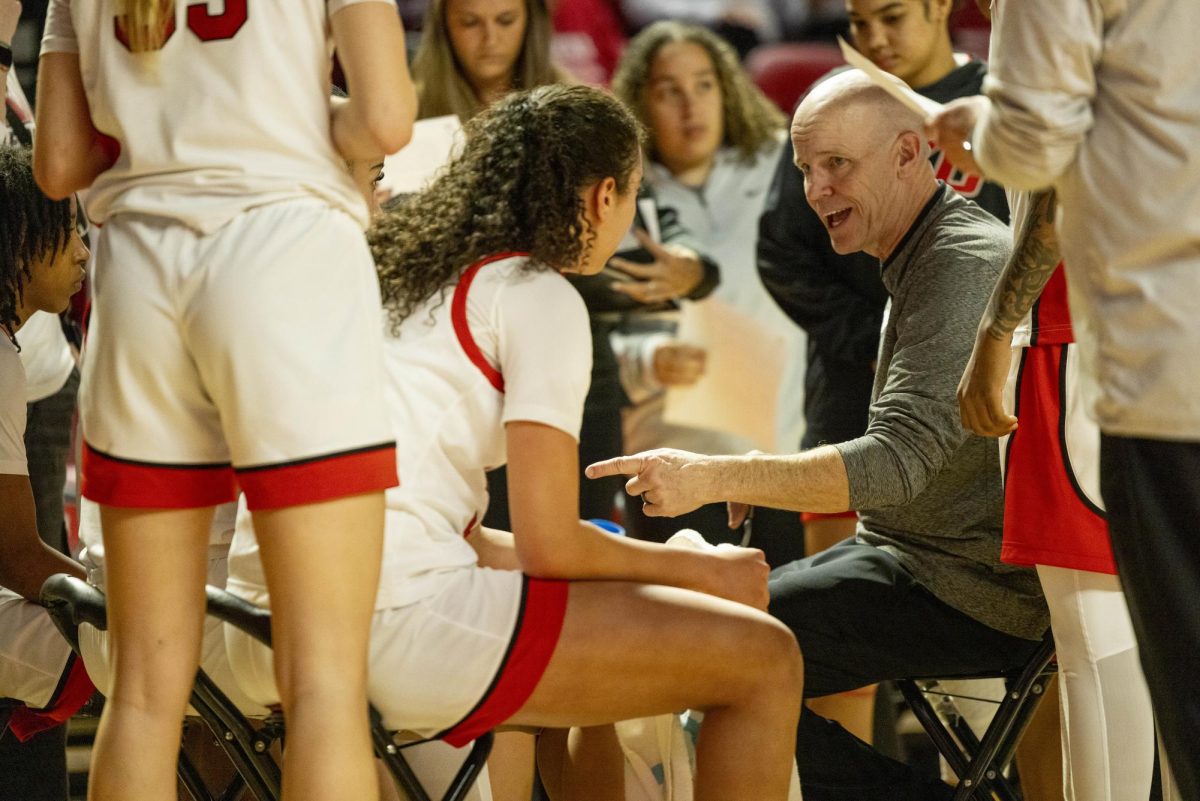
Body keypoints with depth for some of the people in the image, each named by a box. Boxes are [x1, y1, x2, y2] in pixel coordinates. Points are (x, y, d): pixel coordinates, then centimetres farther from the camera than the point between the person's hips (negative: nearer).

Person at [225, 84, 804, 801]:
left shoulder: (398, 270, 22)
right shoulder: (540, 297, -2)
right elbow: (548, 546, -7)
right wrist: (699, 570, 10)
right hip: (396, 624, -9)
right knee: (763, 658, -3)